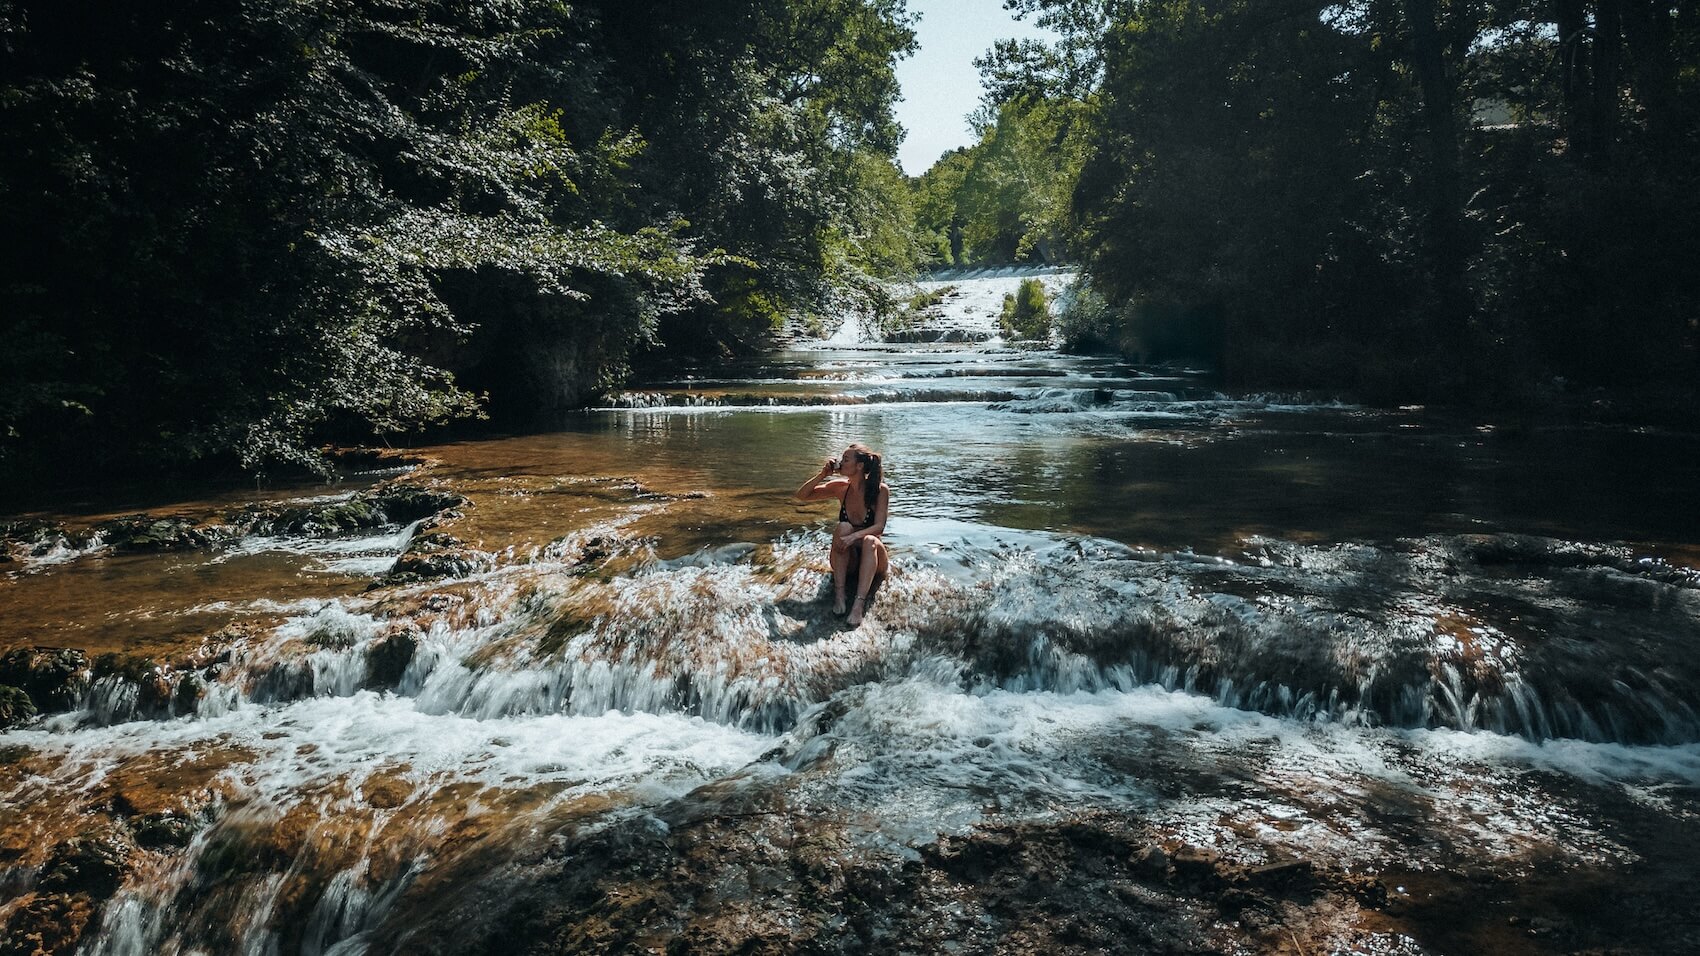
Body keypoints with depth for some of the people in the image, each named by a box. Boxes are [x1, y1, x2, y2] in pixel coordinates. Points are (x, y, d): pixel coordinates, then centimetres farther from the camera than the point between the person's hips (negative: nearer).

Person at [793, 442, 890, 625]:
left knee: (870, 540, -34)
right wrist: (823, 475, -11)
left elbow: (879, 527, -20)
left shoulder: (880, 490, -11)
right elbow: (802, 496, 3)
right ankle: (839, 593, -33)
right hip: (847, 563, 3)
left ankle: (859, 604, -47)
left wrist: (854, 536, -37)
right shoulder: (841, 488, -1)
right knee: (843, 527, -25)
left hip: (872, 560, -2)